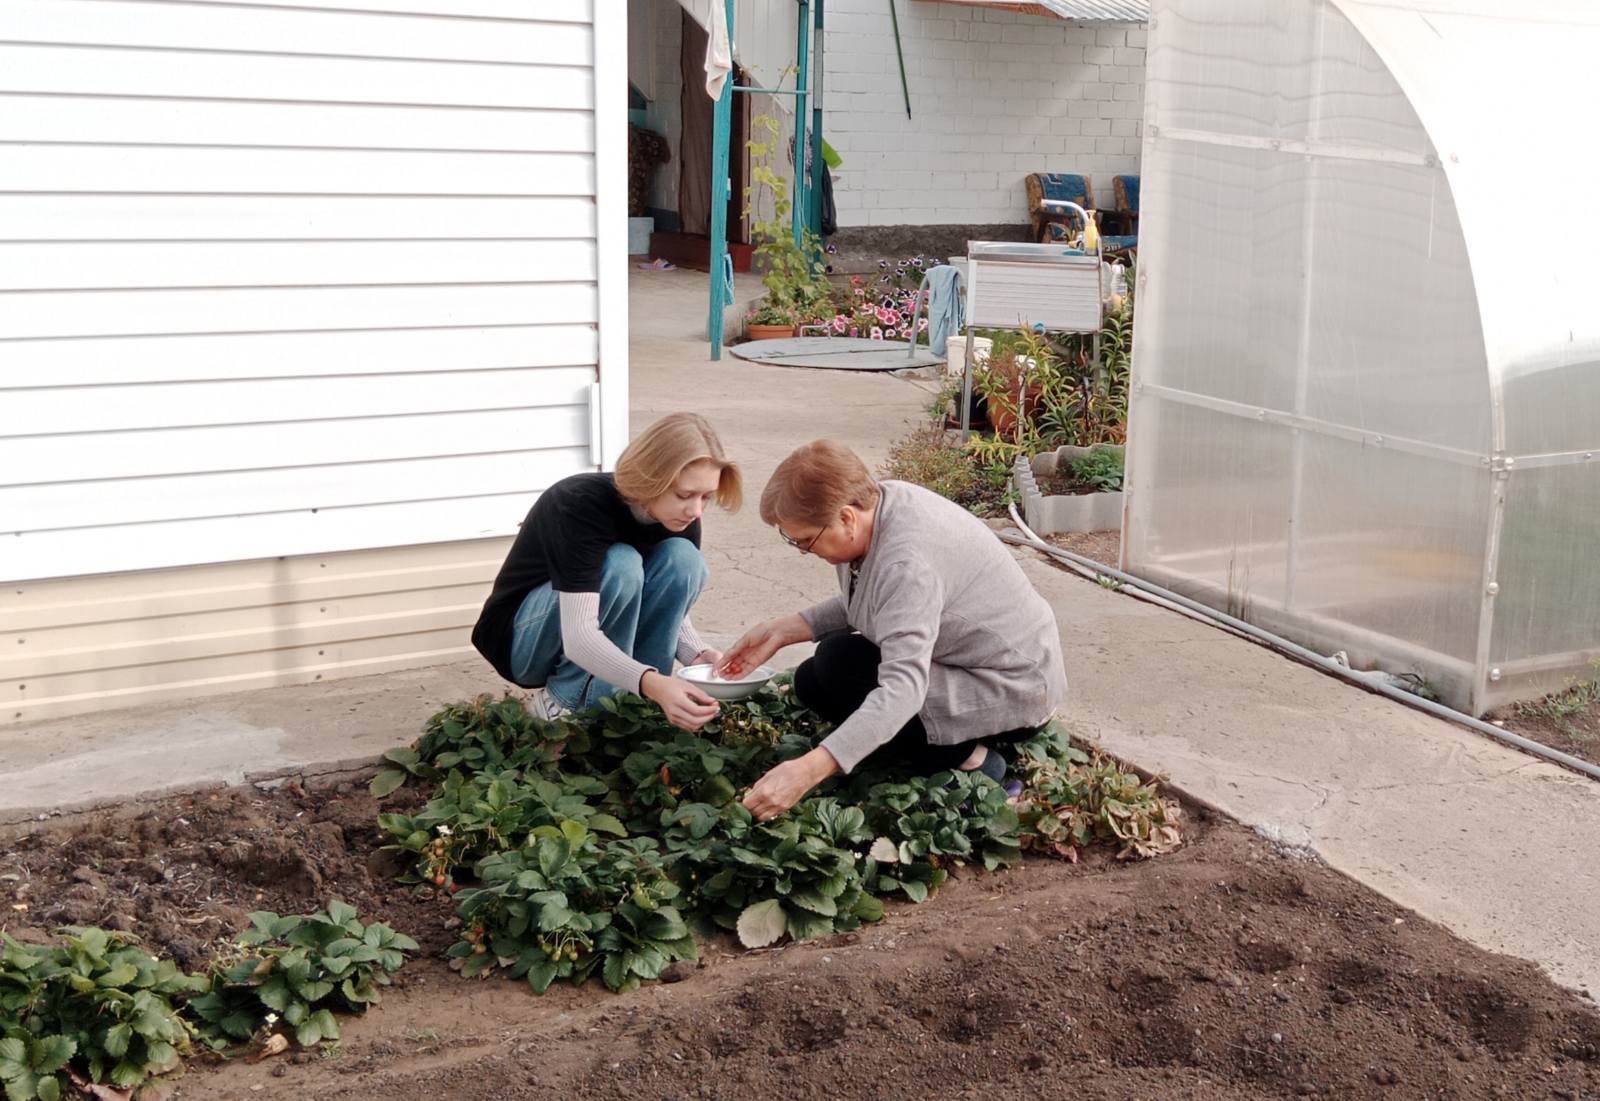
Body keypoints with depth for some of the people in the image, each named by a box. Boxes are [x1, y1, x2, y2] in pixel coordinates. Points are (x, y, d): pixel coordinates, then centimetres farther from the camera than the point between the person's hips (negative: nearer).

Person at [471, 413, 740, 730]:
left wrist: (696, 654, -28)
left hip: (604, 636, 6)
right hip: (527, 641, -6)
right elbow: (579, 636, -42)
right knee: (621, 565, -34)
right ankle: (567, 701, -17)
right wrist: (653, 683, -58)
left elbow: (670, 608, -5)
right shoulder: (581, 505, -33)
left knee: (683, 558, -22)